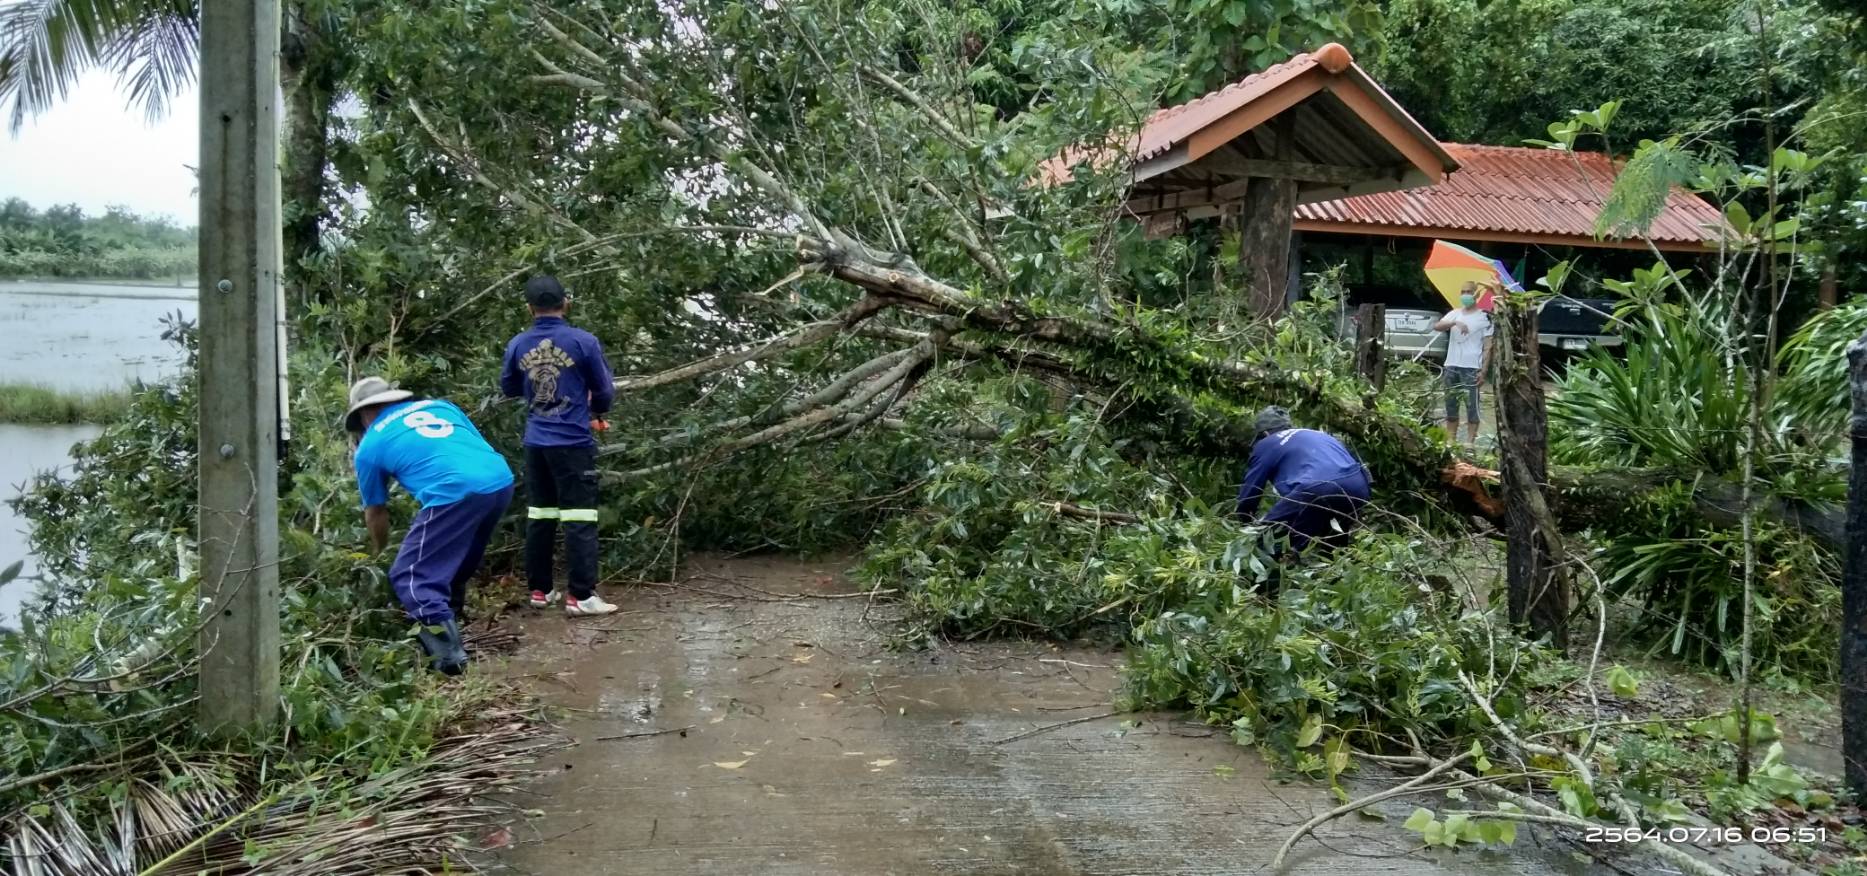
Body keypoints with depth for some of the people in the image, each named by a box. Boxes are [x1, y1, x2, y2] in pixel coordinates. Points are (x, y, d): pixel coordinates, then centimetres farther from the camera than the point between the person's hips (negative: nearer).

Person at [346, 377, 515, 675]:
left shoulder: (370, 446, 18)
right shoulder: (440, 405, 29)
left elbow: (376, 512, 28)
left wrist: (379, 552, 48)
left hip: (456, 494, -6)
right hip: (501, 481, 6)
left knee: (411, 576, 4)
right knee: (456, 568, 28)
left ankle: (449, 654, -11)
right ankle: (449, 626, 41)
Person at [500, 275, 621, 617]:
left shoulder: (517, 345, 1)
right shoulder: (583, 341, -9)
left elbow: (508, 389, 16)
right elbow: (605, 390, 0)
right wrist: (596, 412, 21)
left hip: (535, 443, 4)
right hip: (573, 442, -4)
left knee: (539, 516, 14)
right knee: (579, 518, -2)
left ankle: (540, 589, 20)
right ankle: (581, 596, -4)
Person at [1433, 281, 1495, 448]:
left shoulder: (1484, 317, 0)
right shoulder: (1454, 314, 11)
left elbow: (1487, 347, -2)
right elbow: (1436, 326, -7)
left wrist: (1483, 371, -9)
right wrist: (1455, 323, -26)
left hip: (1471, 368, -5)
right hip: (1451, 366, 5)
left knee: (1471, 406, -4)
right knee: (1450, 405, 10)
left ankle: (1470, 442, -2)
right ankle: (1450, 440, 18)